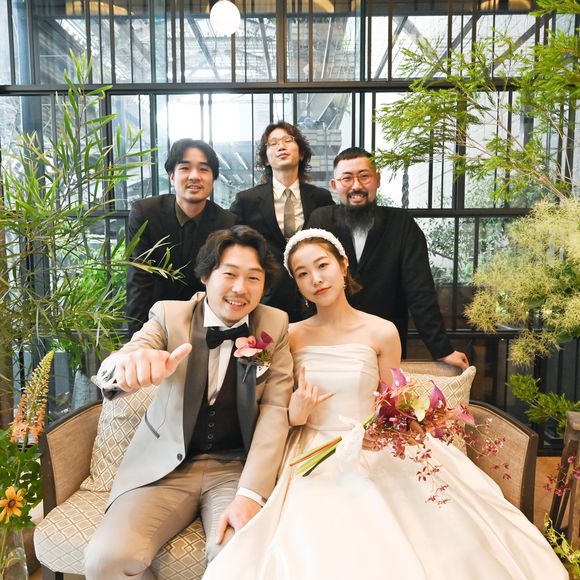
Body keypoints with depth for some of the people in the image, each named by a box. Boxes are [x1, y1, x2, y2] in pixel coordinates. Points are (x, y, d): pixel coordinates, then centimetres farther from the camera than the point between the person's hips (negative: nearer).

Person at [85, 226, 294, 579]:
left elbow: (275, 410, -7)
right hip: (165, 466, 1)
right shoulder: (169, 315, -3)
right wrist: (128, 364, -44)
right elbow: (108, 373, -17)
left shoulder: (275, 326, -2)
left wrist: (251, 494, -19)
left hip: (237, 467, 0)